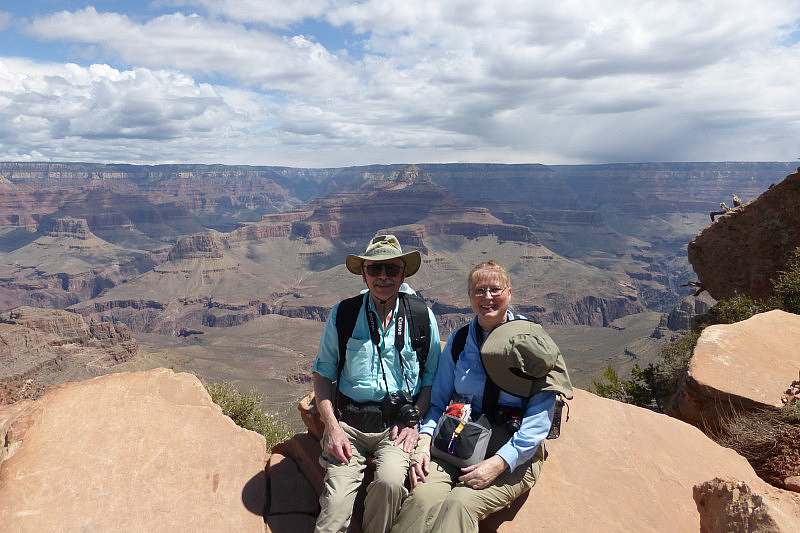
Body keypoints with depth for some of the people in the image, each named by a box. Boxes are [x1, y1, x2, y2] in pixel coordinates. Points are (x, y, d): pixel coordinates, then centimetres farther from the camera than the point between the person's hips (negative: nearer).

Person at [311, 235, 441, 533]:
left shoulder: (421, 316, 2)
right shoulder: (343, 314, 1)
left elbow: (432, 379, 10)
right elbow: (322, 375, 7)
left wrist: (413, 422, -3)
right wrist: (333, 429, -4)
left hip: (398, 423, 0)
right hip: (348, 421, 0)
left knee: (390, 481, -26)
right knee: (336, 503, -19)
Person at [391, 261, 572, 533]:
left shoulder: (533, 342, -3)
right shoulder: (458, 341, 8)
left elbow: (539, 417, -8)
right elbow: (438, 401, 12)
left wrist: (498, 463, -18)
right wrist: (424, 442, -7)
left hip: (515, 453, -2)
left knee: (460, 504, -29)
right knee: (423, 496, -26)